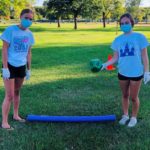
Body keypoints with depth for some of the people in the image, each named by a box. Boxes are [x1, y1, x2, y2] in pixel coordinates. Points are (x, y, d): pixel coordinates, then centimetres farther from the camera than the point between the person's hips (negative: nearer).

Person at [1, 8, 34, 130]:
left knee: (17, 92, 18)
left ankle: (16, 115, 35)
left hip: (21, 66, 5)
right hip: (10, 66, -5)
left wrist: (29, 69, 12)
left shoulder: (29, 34, 4)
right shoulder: (10, 30, -13)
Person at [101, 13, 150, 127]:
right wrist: (106, 64, -13)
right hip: (122, 73, 3)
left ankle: (134, 117, 30)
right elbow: (115, 58, 3)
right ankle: (125, 115, 38)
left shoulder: (139, 37, -8)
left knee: (134, 97, 9)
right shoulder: (118, 39, 1)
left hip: (136, 73, -3)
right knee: (125, 96, 19)